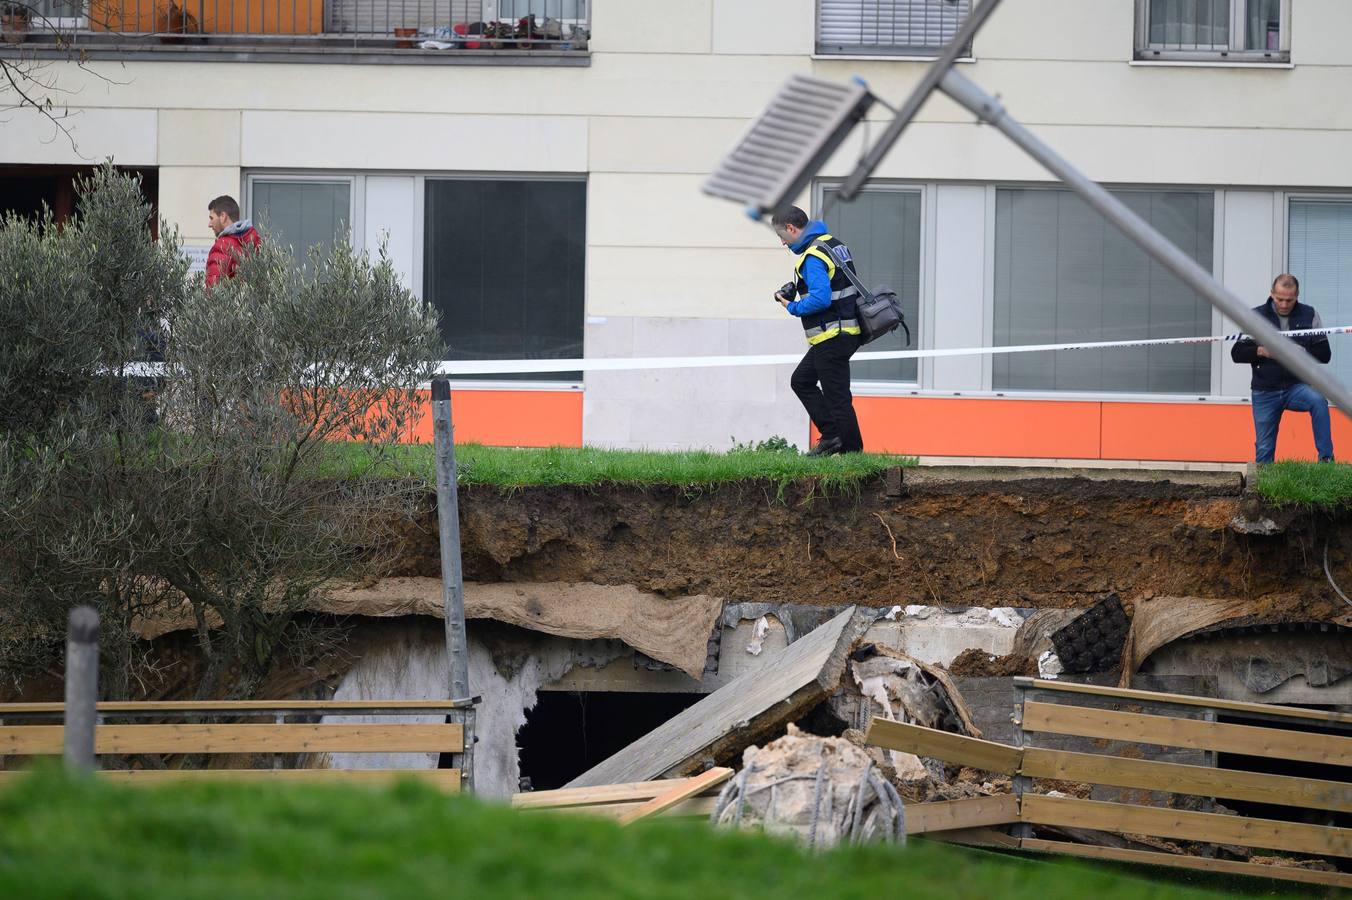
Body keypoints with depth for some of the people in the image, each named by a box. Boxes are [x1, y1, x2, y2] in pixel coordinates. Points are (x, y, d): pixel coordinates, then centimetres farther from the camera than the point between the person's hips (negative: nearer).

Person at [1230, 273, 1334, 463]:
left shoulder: (1309, 315, 3)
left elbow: (1324, 354, 0)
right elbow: (1237, 354, 2)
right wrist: (1260, 351, -18)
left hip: (1297, 386, -1)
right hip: (1265, 392, 1)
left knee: (1318, 400, -32)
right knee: (1264, 449, 2)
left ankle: (1326, 459, -29)